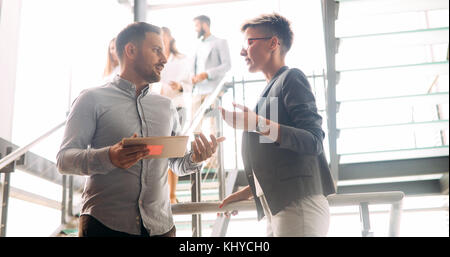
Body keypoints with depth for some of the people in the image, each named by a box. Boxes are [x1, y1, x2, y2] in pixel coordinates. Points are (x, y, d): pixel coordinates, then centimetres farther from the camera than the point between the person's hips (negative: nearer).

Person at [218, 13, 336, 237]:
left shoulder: (291, 78, -4)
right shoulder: (271, 89, 23)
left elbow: (314, 142, -18)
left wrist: (258, 124, -25)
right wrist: (247, 192, 22)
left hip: (299, 207, -9)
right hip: (277, 209, 9)